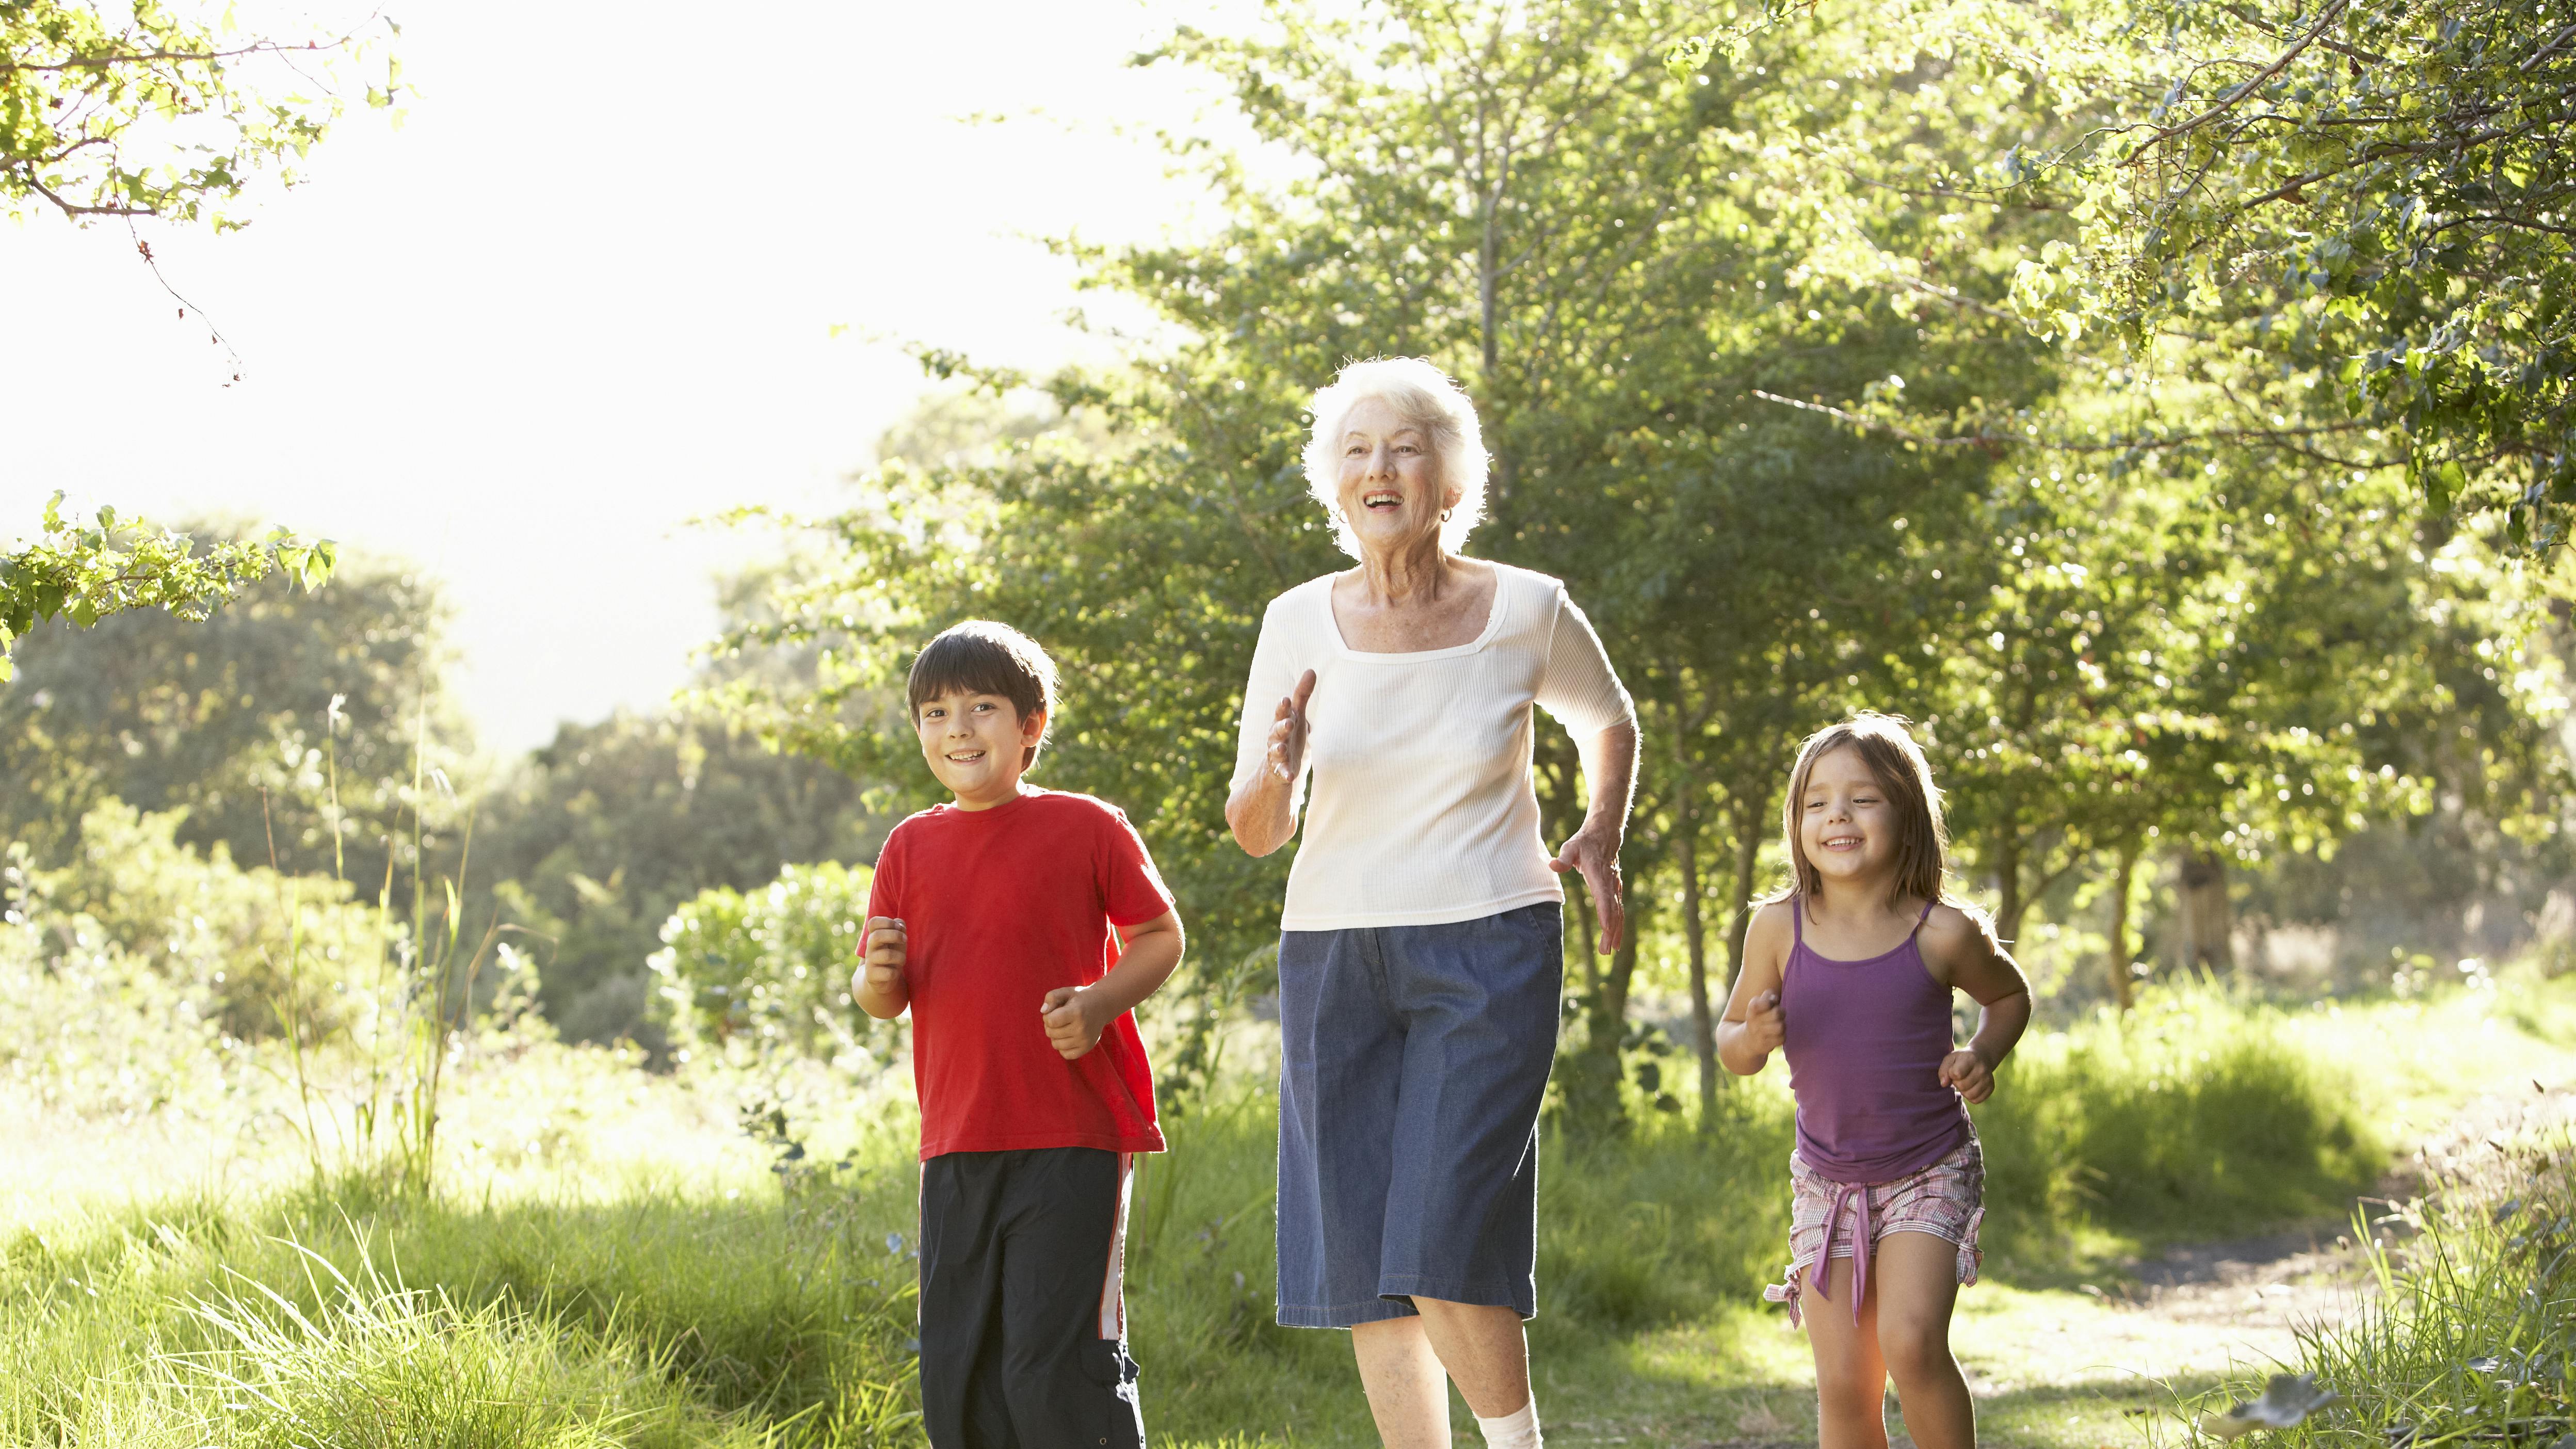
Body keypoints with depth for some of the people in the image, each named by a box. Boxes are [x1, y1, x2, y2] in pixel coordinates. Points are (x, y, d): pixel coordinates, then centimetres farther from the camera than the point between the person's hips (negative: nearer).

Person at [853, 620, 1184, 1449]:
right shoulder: (911, 847, 10)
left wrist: (1099, 1002, -14)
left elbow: (1161, 936, 5)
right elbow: (882, 1001, 13)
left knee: (1056, 1361, -9)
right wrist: (879, 977, -11)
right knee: (954, 1371, 8)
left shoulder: (1086, 828, -2)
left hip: (1073, 1139, -5)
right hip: (958, 1147, 5)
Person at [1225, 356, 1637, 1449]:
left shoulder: (1528, 612, -4)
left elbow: (1610, 722, 17)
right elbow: (1253, 833, 3)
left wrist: (1601, 840, 0)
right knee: (1362, 1260, 3)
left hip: (1488, 951, -3)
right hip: (1334, 952, 3)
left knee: (1445, 1245, -14)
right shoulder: (1300, 624, -1)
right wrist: (1275, 775, -19)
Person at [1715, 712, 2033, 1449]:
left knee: (1910, 1340, -23)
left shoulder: (1944, 933, -11)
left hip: (1928, 1173, -2)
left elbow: (2010, 995, 10)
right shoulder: (1780, 927, -8)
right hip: (1826, 1180, 2)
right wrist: (1755, 1038, -18)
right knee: (1844, 1387, 0)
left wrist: (1983, 1056, -9)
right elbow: (1731, 1043, 4)